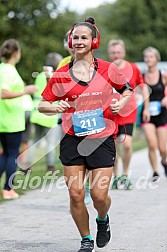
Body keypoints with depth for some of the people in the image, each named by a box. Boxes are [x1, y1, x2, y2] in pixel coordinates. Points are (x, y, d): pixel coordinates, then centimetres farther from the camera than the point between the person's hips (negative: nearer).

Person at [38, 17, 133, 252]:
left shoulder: (107, 69, 0)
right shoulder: (61, 74, 1)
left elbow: (127, 90, 17)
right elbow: (42, 104, 6)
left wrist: (121, 102, -4)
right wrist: (56, 107, -14)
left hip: (102, 140, -1)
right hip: (73, 140, 1)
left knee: (99, 195, -7)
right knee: (75, 194, -2)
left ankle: (103, 220, 29)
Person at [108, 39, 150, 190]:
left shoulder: (133, 68, 2)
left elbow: (143, 87, 13)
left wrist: (146, 108, 11)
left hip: (128, 113, 0)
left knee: (127, 144, -13)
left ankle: (125, 176, 6)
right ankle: (116, 177, 18)